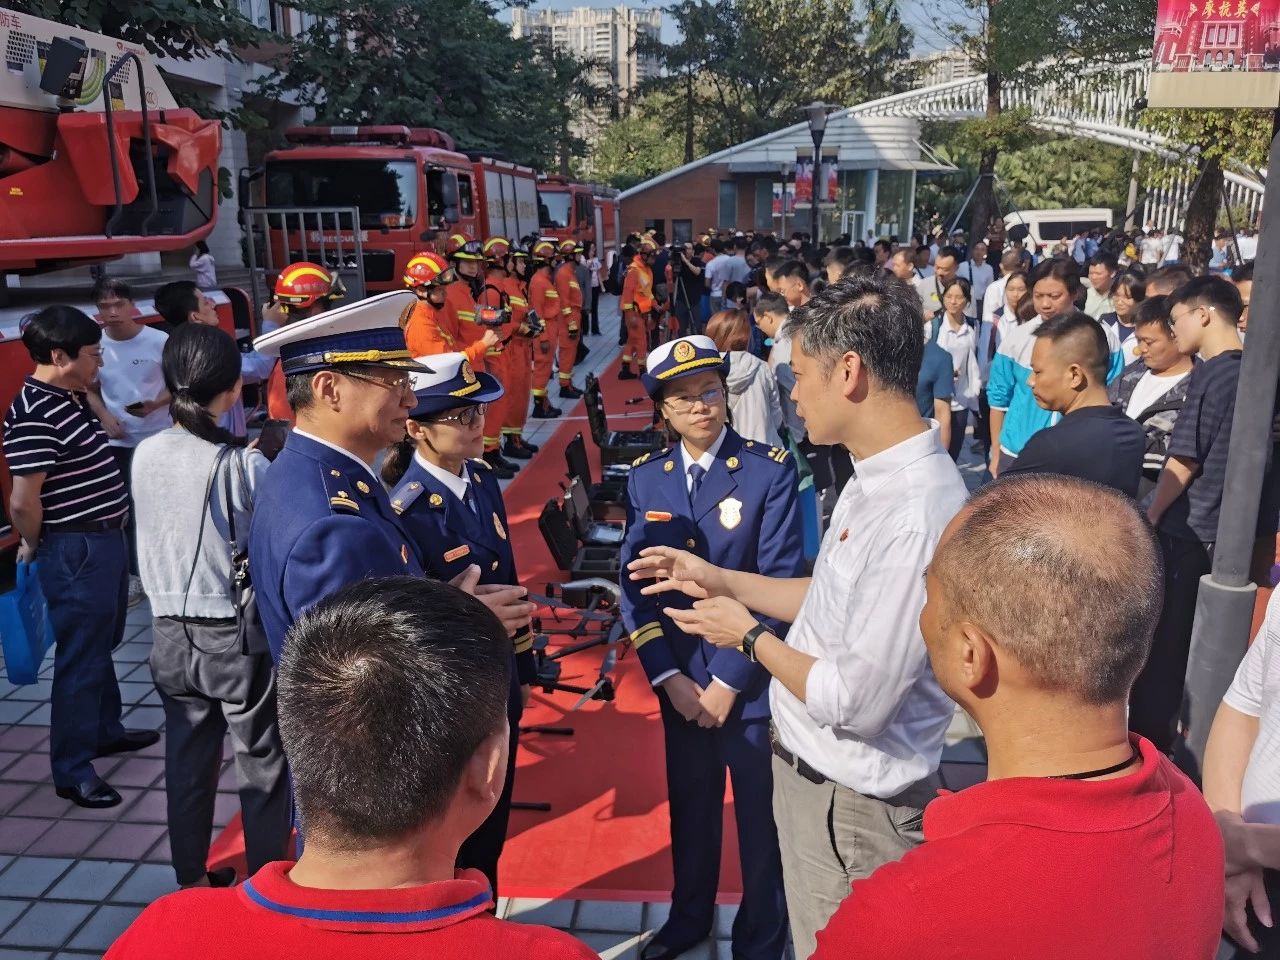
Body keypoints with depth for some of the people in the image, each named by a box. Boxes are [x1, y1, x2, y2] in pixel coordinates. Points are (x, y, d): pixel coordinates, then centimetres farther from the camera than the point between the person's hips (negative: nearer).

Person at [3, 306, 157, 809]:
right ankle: (72, 769, 13)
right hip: (75, 551, -10)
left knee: (103, 643, 23)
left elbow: (110, 436, 28)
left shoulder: (73, 397, 7)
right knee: (79, 655, 0)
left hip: (106, 540, 10)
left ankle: (105, 730, 41)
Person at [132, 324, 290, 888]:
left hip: (171, 634, 5)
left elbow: (152, 540, 7)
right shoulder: (243, 465, -18)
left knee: (187, 763, 19)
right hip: (238, 637, -5)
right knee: (264, 769, 11)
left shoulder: (145, 456, -3)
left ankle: (193, 881, 34)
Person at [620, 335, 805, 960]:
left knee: (760, 815, 13)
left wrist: (728, 680, -14)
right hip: (680, 679, 3)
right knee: (690, 807, 20)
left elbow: (780, 583, -15)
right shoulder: (644, 479, 0)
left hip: (753, 679, -3)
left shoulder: (770, 469, -12)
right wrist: (669, 677, -7)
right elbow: (635, 587, 0)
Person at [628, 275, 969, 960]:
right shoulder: (875, 479, 0)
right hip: (808, 770, 9)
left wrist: (750, 636, -14)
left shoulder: (914, 516, -31)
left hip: (851, 805, -8)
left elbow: (854, 701, -28)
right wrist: (720, 580, 9)